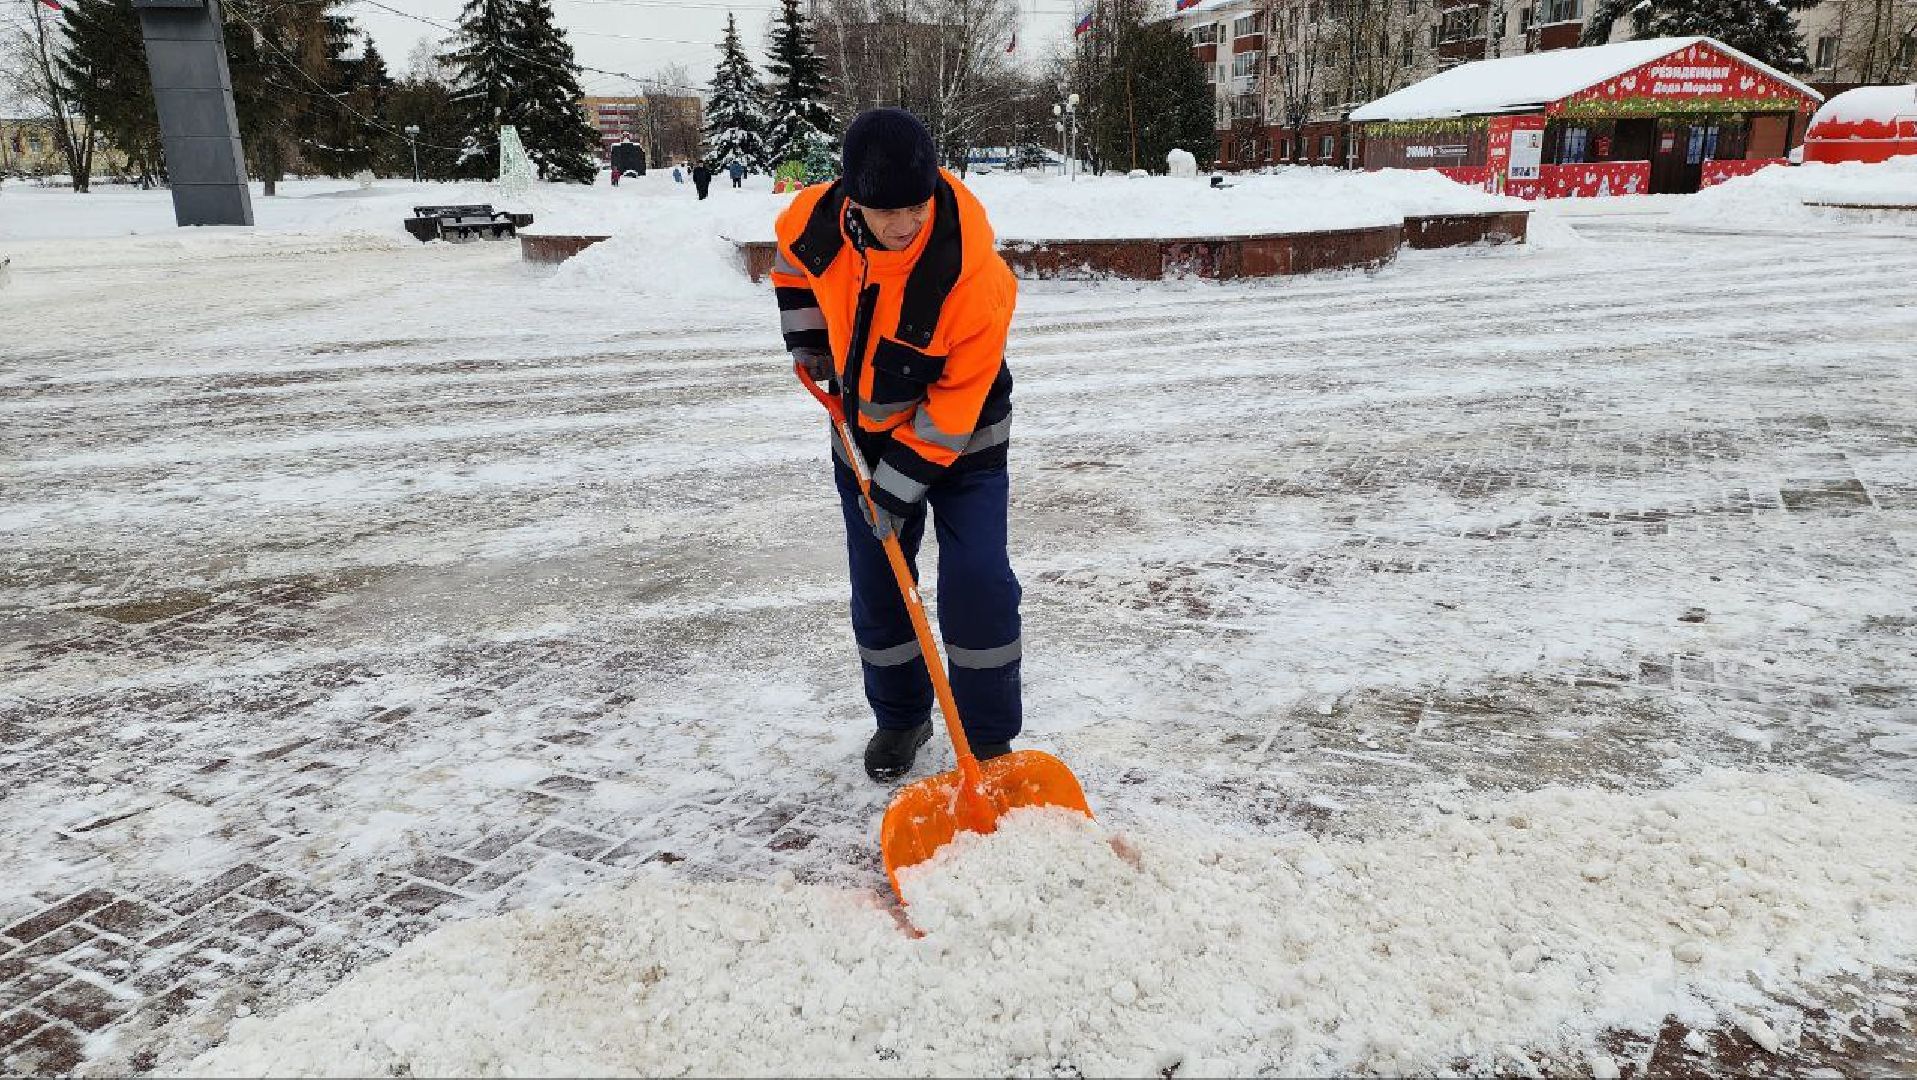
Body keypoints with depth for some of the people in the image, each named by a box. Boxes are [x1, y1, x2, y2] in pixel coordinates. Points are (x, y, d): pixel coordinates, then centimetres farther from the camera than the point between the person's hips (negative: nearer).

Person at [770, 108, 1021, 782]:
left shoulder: (977, 277, -33)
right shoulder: (816, 219, -20)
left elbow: (955, 403, -25)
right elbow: (792, 257, 8)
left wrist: (900, 485, -22)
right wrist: (807, 340, 3)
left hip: (959, 437, -4)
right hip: (864, 429, 4)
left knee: (978, 582, -11)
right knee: (876, 586, 10)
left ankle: (990, 739, 7)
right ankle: (899, 718, 30)